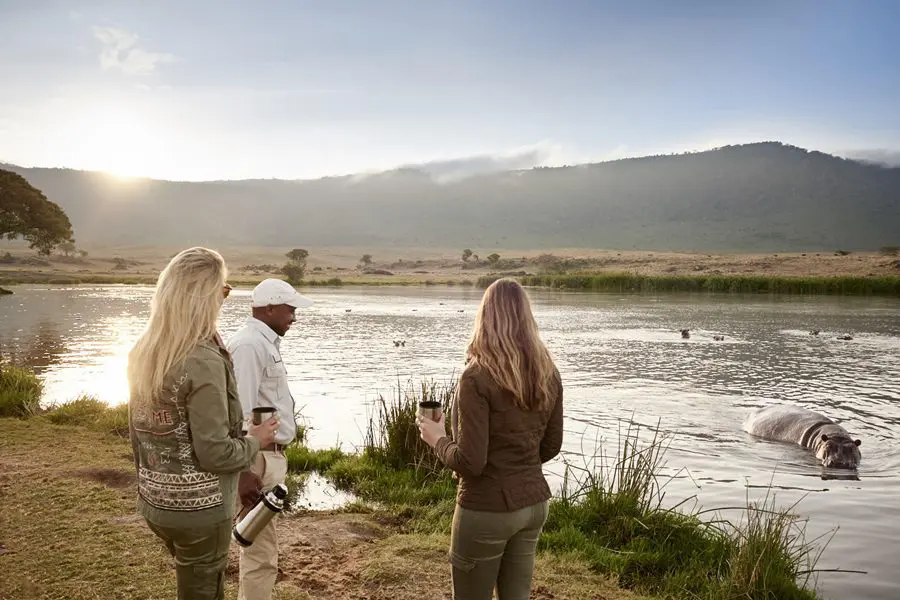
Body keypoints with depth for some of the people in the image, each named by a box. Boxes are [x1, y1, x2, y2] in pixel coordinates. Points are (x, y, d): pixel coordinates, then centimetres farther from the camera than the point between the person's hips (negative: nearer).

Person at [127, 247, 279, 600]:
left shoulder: (144, 352, 2)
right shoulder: (204, 362, -23)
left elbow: (136, 433, 10)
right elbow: (215, 453, -23)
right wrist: (255, 441, -4)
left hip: (155, 503, 8)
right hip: (199, 509, -7)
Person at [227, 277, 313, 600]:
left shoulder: (265, 342, 13)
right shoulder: (249, 345, -19)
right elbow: (238, 413, -24)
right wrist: (243, 471, -26)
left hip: (270, 456, 11)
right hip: (258, 461, -11)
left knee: (260, 546, 21)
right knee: (261, 553, -4)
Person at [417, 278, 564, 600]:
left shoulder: (477, 376, -21)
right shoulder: (548, 373, -1)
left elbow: (470, 462, -21)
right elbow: (551, 446, 8)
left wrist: (438, 439, -4)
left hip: (488, 509, -6)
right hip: (534, 502, 6)